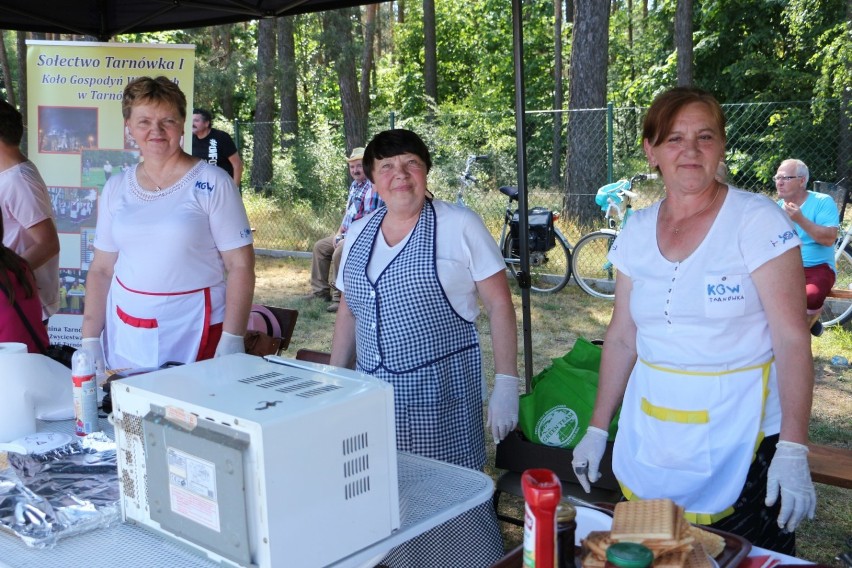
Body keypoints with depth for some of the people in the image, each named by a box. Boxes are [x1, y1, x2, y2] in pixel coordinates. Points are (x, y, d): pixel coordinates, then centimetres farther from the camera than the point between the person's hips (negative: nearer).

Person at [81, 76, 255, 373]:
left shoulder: (212, 183, -7)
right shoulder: (115, 188, 7)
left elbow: (240, 266, -9)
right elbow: (101, 270, 11)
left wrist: (231, 341, -15)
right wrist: (90, 341, 4)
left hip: (193, 335, -4)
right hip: (124, 336, 4)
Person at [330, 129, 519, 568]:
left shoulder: (460, 226, -5)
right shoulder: (358, 233, 10)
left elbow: (499, 305, -5)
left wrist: (506, 384, -9)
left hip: (442, 389, -5)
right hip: (373, 392, 5)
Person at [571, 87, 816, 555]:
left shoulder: (757, 221, -9)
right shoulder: (637, 231, 4)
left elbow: (792, 338, -12)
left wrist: (793, 450, -18)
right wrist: (597, 429, 9)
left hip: (740, 439, -4)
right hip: (648, 439, 4)